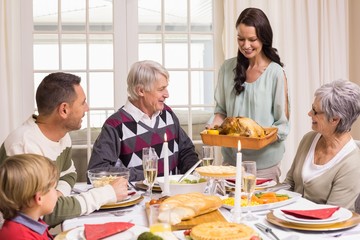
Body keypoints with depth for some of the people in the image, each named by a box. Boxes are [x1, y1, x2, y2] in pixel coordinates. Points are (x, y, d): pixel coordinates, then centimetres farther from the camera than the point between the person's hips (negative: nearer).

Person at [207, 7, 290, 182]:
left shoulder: (275, 72, -10)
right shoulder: (228, 68, 1)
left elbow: (282, 124, -6)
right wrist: (216, 122, -9)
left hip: (264, 161, -3)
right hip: (231, 157, 3)